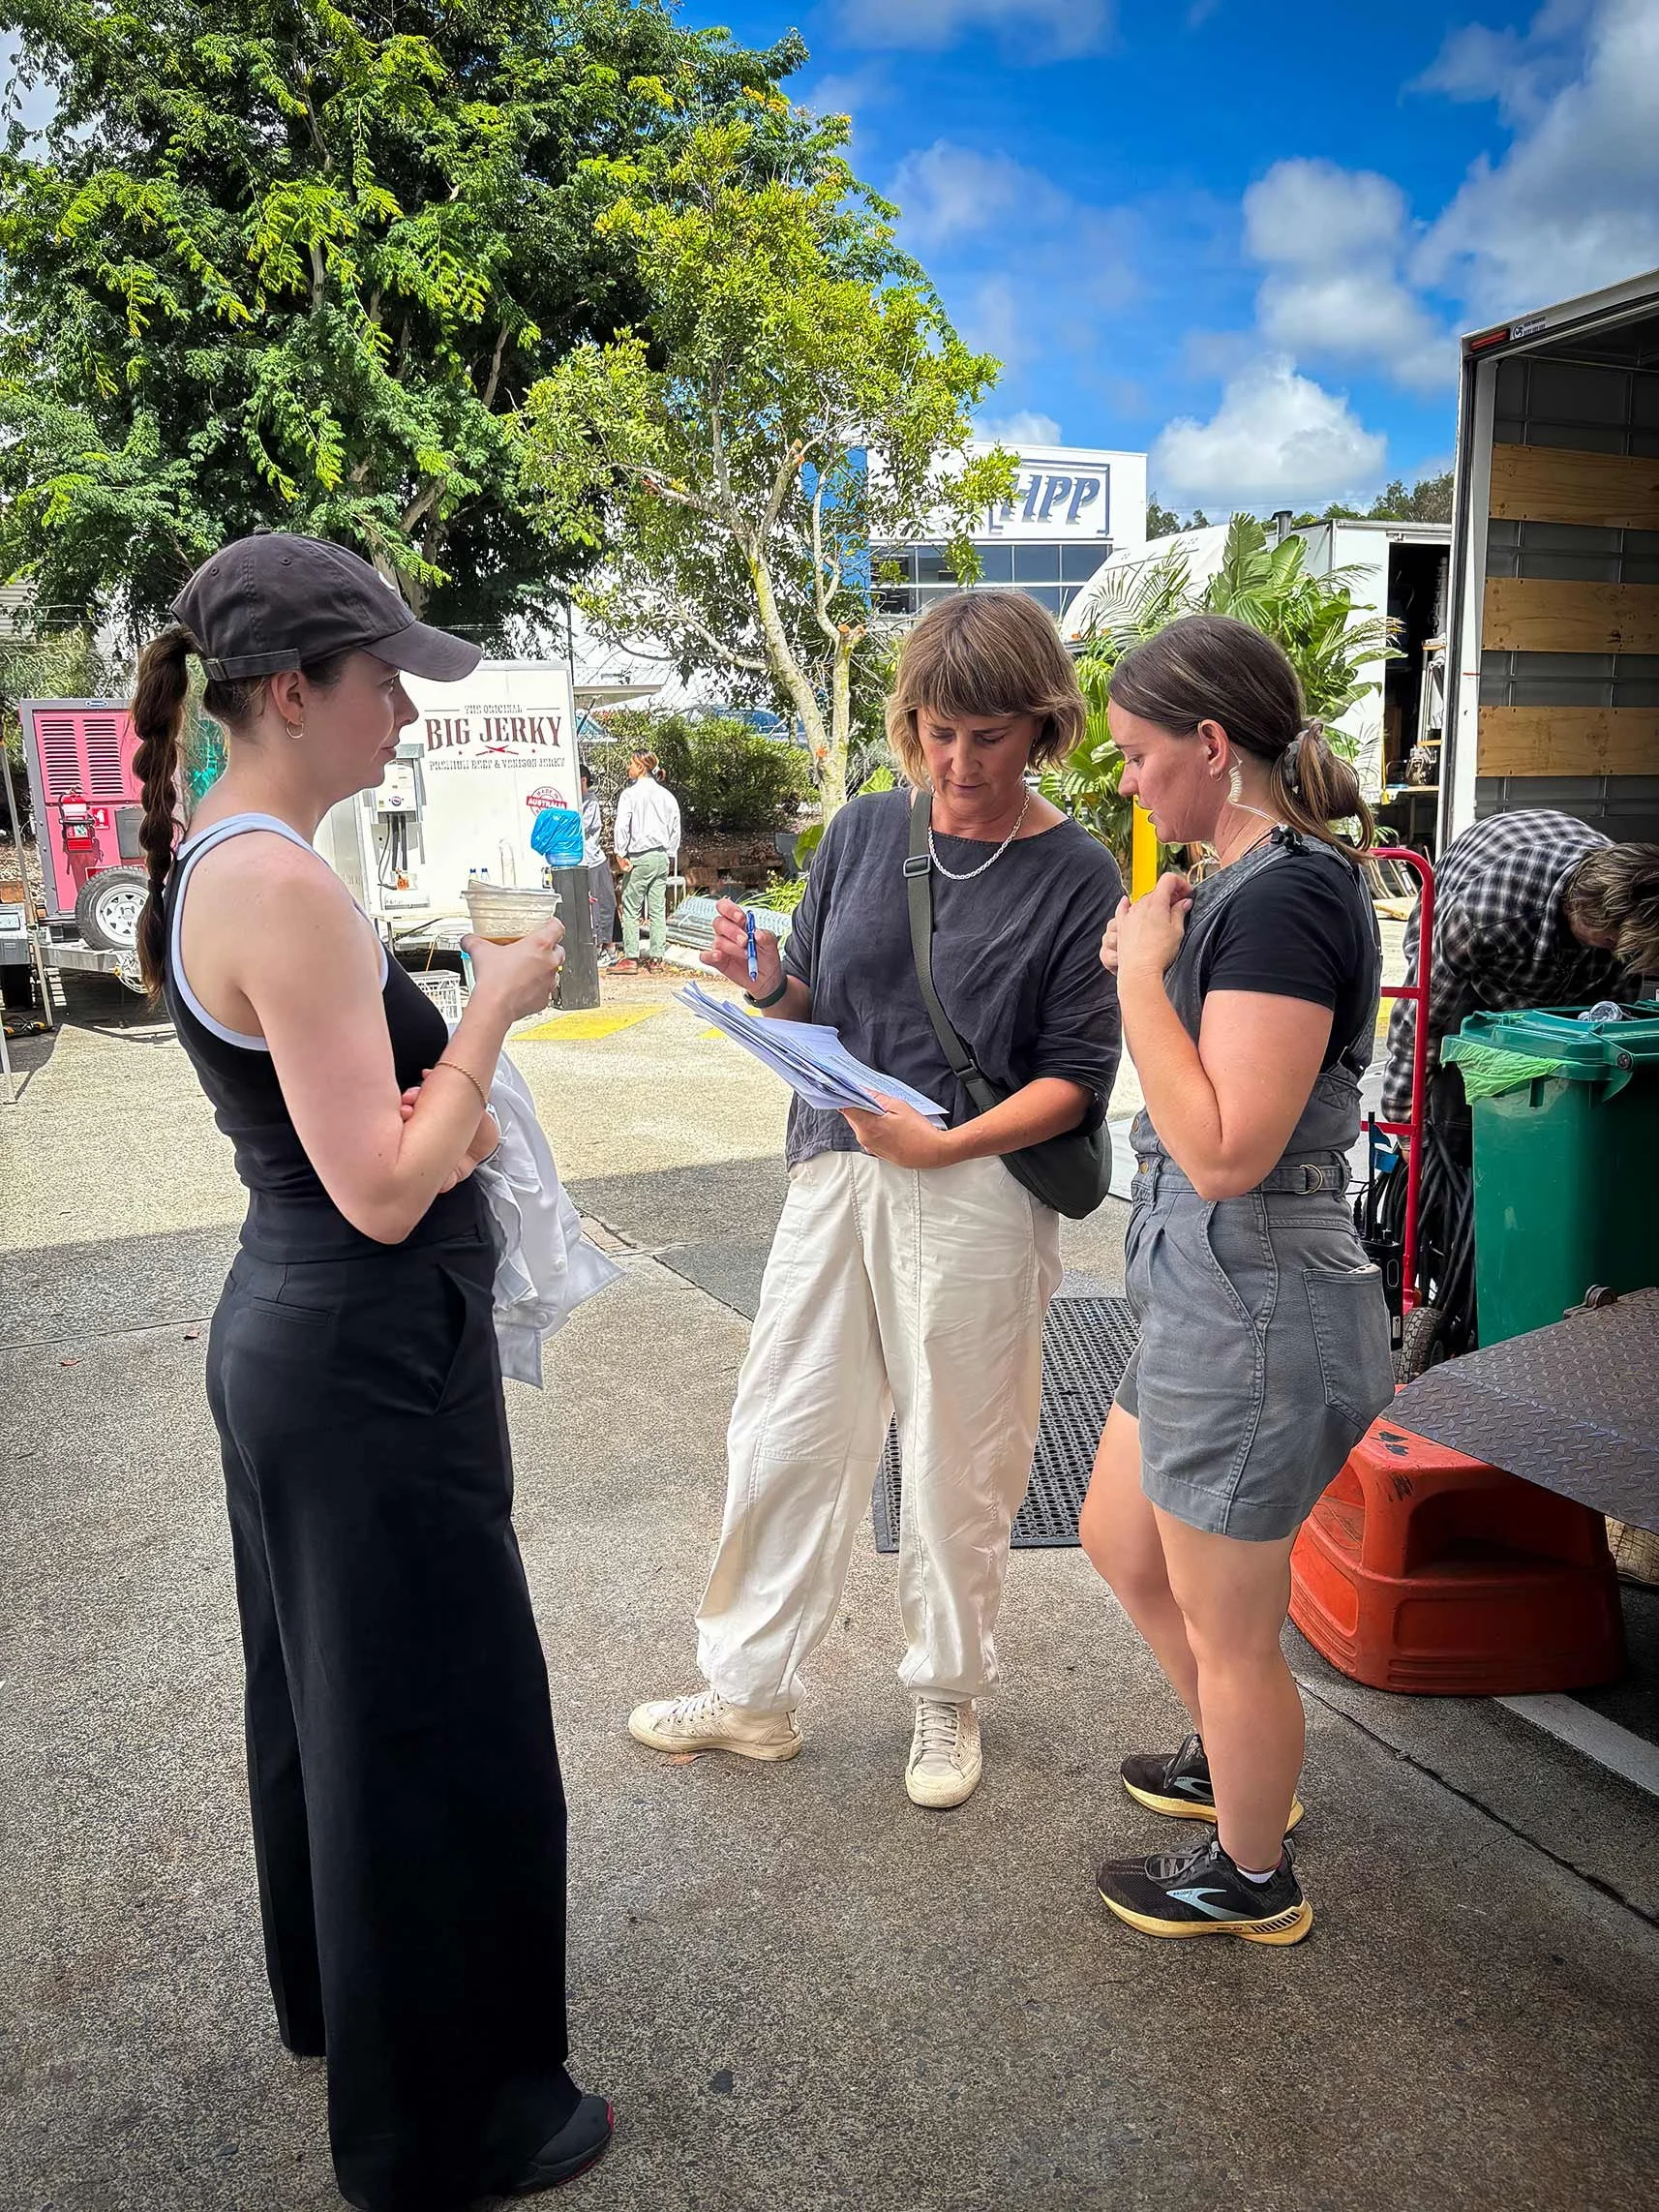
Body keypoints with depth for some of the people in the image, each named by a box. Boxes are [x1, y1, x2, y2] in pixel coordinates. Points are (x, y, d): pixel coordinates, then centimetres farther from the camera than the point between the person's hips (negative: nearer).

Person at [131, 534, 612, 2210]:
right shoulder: (285, 885, -24)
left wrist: (441, 1111, 6)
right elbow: (384, 1192, -24)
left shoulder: (207, 863, 7)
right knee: (433, 1728, 6)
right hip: (369, 1362, -10)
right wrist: (493, 1010, -15)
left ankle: (329, 1990, 50)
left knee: (323, 1681, 26)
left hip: (283, 1332, 10)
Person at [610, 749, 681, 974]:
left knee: (631, 910, -2)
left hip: (640, 858, -6)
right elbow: (675, 828, 12)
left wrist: (621, 855, -8)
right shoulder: (666, 795, 9)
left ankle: (630, 959, -4)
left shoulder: (630, 794, -9)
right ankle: (656, 957, 11)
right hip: (661, 857, 6)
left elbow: (622, 826, -14)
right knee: (658, 910, 8)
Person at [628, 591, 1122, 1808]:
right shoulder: (865, 831, 6)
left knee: (957, 1465, 9)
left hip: (978, 1195, -4)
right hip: (835, 1174, 4)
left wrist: (946, 1143, -21)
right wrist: (767, 983, -10)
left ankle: (948, 1702, 33)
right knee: (785, 1439, 10)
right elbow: (814, 1011, 12)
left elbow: (1075, 1078, -8)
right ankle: (752, 1694, 30)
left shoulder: (1077, 876, -5)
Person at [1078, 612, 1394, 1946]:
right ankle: (1234, 1765, 50)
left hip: (1253, 1318, -10)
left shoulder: (1284, 897, -23)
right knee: (1120, 1542, 27)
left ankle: (1251, 1880, 37)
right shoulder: (1255, 881, 9)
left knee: (1228, 1629, 11)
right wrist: (1148, 962, 4)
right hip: (1206, 1300, 10)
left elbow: (1224, 1149, -28)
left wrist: (1141, 969, -20)